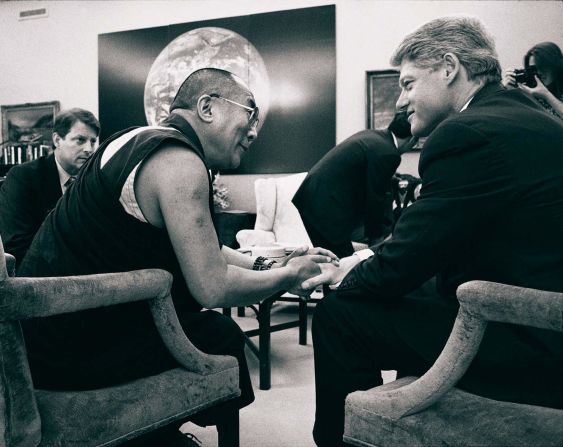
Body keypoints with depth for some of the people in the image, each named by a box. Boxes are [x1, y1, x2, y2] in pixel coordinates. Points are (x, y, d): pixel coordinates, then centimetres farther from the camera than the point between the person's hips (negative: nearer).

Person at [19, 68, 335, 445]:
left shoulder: (145, 140, 10)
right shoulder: (179, 160, -21)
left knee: (206, 324, 21)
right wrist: (290, 275, -5)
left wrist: (269, 266, 7)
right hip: (73, 348, -9)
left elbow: (200, 252, 15)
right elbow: (213, 288, -22)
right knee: (222, 337, 6)